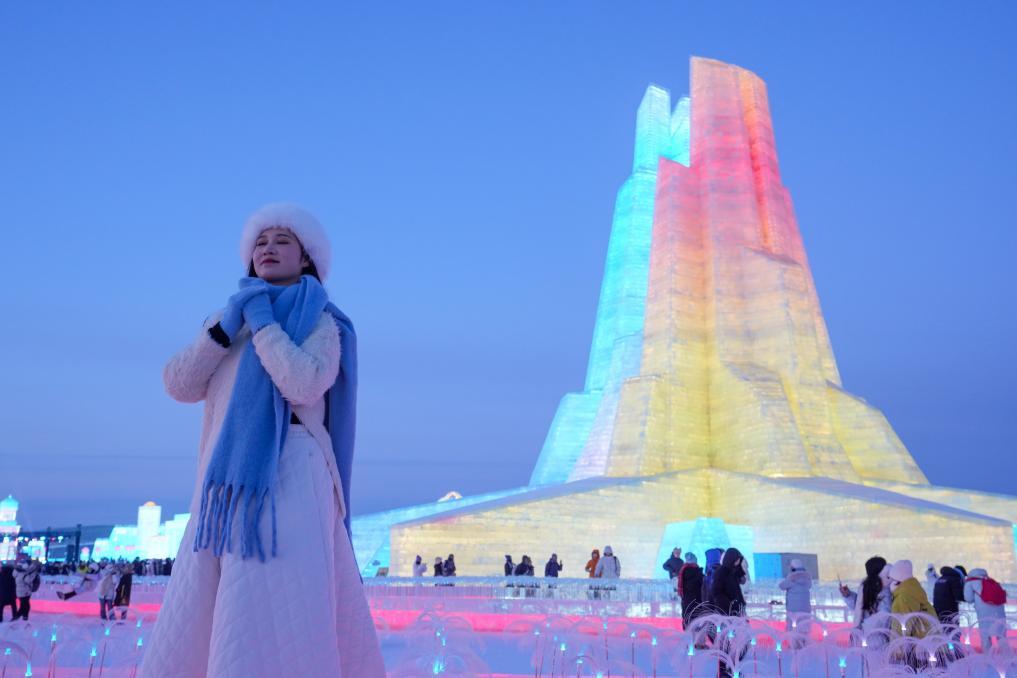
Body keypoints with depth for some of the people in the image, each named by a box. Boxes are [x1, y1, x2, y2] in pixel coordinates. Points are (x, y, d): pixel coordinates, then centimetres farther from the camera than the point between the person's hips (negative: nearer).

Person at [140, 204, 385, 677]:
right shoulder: (230, 322, 23)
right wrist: (227, 324, -2)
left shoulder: (321, 322, 6)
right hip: (231, 491, 6)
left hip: (288, 483, -6)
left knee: (278, 639, -13)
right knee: (193, 634, 4)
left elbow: (303, 384, -15)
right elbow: (179, 385, 8)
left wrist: (261, 320, -5)